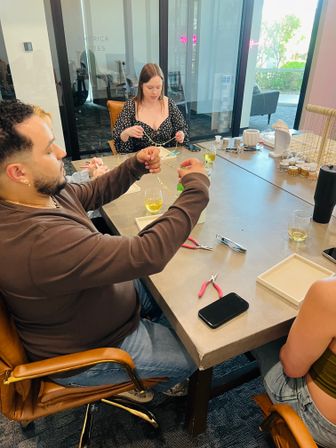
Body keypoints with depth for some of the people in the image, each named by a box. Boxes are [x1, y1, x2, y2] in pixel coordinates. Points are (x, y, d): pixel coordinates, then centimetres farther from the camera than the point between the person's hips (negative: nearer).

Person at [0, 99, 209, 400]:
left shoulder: (47, 192, -13)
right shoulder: (40, 241, -42)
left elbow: (92, 193, 6)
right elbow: (148, 254, -41)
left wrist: (135, 166, -10)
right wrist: (196, 187, -29)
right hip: (84, 353, -8)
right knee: (194, 355, 8)